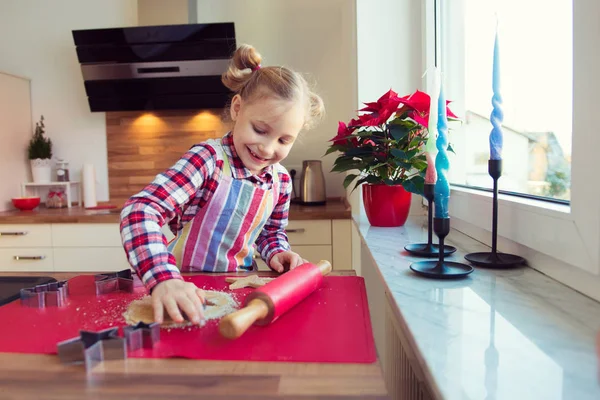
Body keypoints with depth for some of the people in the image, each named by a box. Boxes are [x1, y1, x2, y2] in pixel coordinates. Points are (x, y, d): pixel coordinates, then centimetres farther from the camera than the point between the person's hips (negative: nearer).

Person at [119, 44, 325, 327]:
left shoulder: (281, 180, -2)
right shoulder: (208, 160, -19)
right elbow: (140, 211, -28)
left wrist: (276, 253, -6)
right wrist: (164, 279, -41)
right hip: (188, 288, -3)